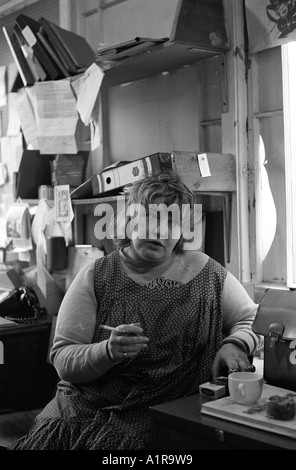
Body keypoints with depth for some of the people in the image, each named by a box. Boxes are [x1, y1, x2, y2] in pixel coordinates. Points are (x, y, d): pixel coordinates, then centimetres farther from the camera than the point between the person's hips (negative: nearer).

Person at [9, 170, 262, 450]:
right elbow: (62, 359, -3)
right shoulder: (95, 277, 1)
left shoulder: (206, 273, 4)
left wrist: (235, 344, -9)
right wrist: (108, 351, -23)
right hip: (85, 405, 1)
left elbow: (253, 320, 14)